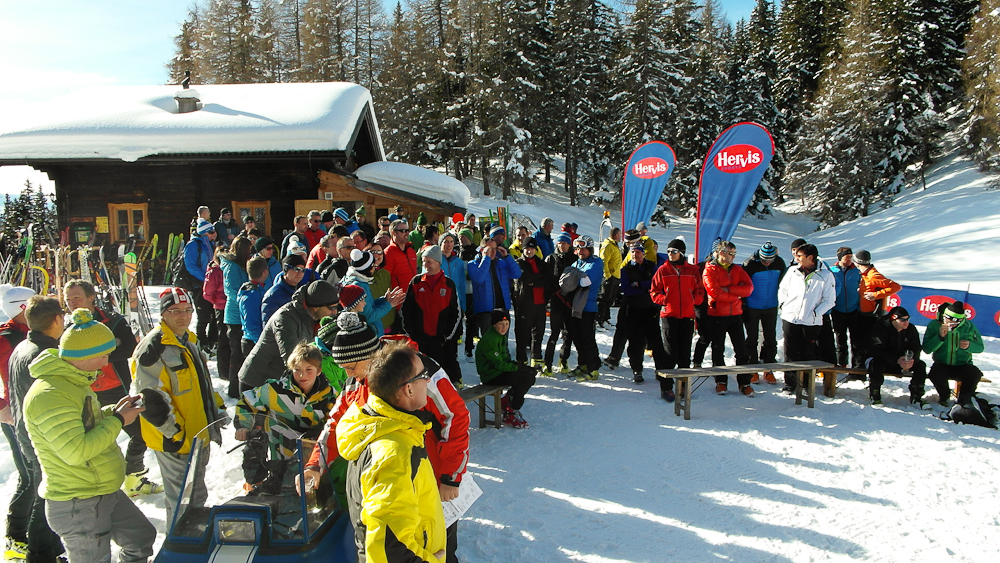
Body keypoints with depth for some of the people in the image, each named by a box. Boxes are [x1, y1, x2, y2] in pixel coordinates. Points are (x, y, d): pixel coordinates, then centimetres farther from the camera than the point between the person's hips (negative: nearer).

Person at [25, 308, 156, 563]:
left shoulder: (72, 382, 7)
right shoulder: (48, 394, -26)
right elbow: (76, 451, -30)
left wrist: (112, 411, 3)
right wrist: (117, 421, -20)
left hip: (107, 492, 10)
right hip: (78, 506, -10)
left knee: (142, 537, 22)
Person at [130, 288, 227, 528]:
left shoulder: (189, 342, 10)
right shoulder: (153, 347, -20)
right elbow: (149, 396, -24)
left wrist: (216, 409, 16)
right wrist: (175, 432, -22)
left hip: (199, 435, 9)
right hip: (174, 443, -9)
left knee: (197, 493, 23)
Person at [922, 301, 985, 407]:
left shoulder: (968, 326, -3)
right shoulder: (934, 325, -8)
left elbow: (980, 347, 0)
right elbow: (926, 349, -14)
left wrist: (969, 345, -23)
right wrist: (940, 337, -27)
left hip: (962, 365, 1)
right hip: (941, 365, -1)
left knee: (975, 373, -30)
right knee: (935, 372, -34)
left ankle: (965, 399, 0)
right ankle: (944, 395, 3)